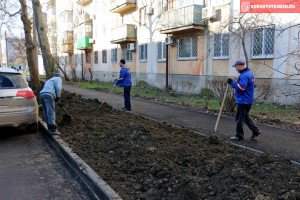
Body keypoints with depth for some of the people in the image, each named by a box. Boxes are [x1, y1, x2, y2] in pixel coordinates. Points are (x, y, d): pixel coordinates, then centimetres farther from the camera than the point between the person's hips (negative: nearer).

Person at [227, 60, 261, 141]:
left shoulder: (244, 76, -21)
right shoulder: (249, 73, 14)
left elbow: (241, 87, -30)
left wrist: (232, 83, -22)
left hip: (243, 101, -11)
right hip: (248, 100, 11)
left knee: (240, 119, 0)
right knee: (246, 117, 22)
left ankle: (239, 136, 10)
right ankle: (256, 130, 23)